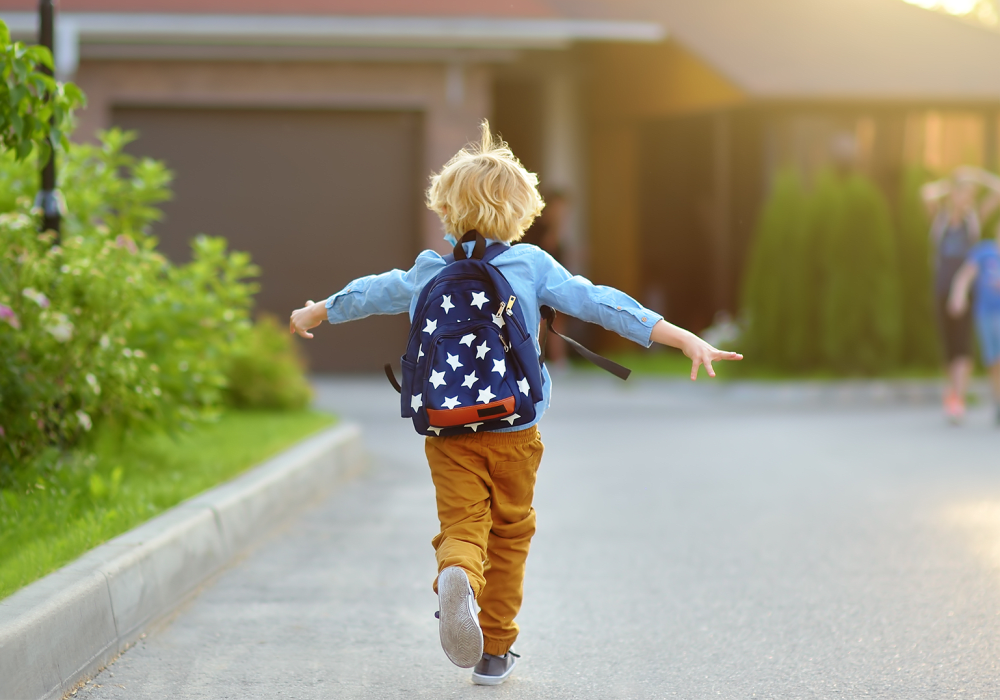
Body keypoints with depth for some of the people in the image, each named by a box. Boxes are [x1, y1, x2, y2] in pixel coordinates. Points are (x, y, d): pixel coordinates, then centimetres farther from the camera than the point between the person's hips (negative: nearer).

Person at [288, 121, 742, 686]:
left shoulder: (429, 273, 8)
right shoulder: (533, 265, -1)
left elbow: (368, 294, 24)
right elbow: (601, 304, -9)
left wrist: (313, 315, 45)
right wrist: (686, 338, -13)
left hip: (448, 431, 1)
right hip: (515, 430, -1)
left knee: (462, 525, 0)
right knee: (509, 532, 14)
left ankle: (456, 576, -37)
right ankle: (495, 650, 19)